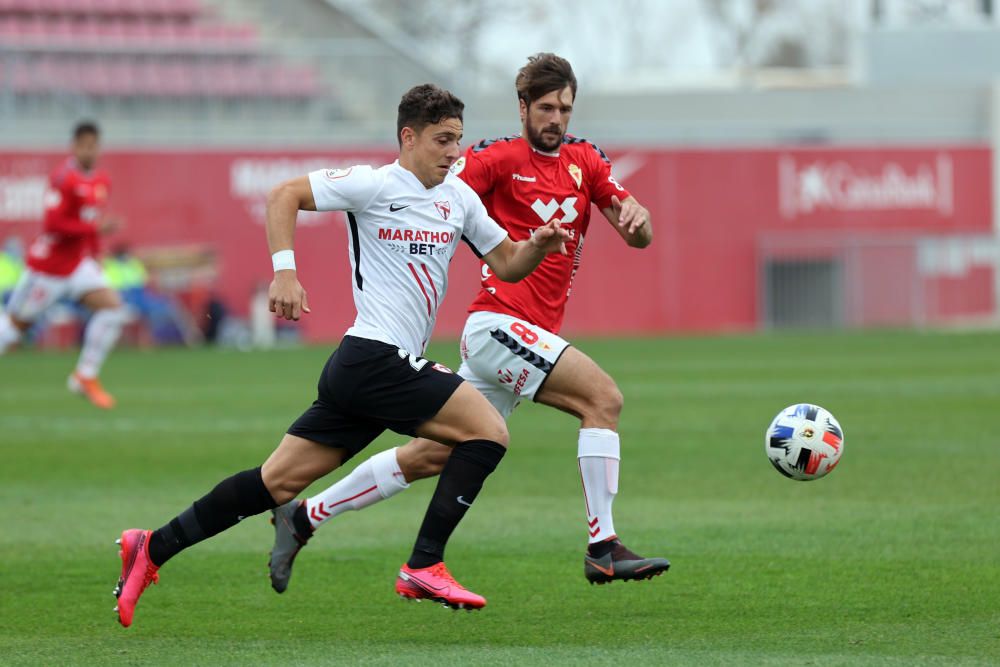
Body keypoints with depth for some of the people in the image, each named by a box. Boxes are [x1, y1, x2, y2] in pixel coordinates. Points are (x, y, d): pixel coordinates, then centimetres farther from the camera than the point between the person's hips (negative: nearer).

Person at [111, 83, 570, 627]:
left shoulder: (459, 198, 16)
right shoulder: (374, 185, -7)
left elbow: (507, 265, 21)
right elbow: (283, 196, -7)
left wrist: (537, 245, 0)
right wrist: (284, 271, -18)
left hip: (359, 374, 8)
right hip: (374, 358, -8)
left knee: (279, 480, 7)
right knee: (488, 431, -11)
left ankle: (154, 548, 10)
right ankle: (424, 568, -10)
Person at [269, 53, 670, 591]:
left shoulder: (584, 161, 14)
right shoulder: (499, 158, -5)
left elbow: (637, 237, 13)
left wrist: (636, 218, -10)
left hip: (531, 334, 7)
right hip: (499, 323, -7)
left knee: (433, 455, 10)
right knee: (603, 397, -21)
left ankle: (303, 516, 19)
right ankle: (602, 548, -19)